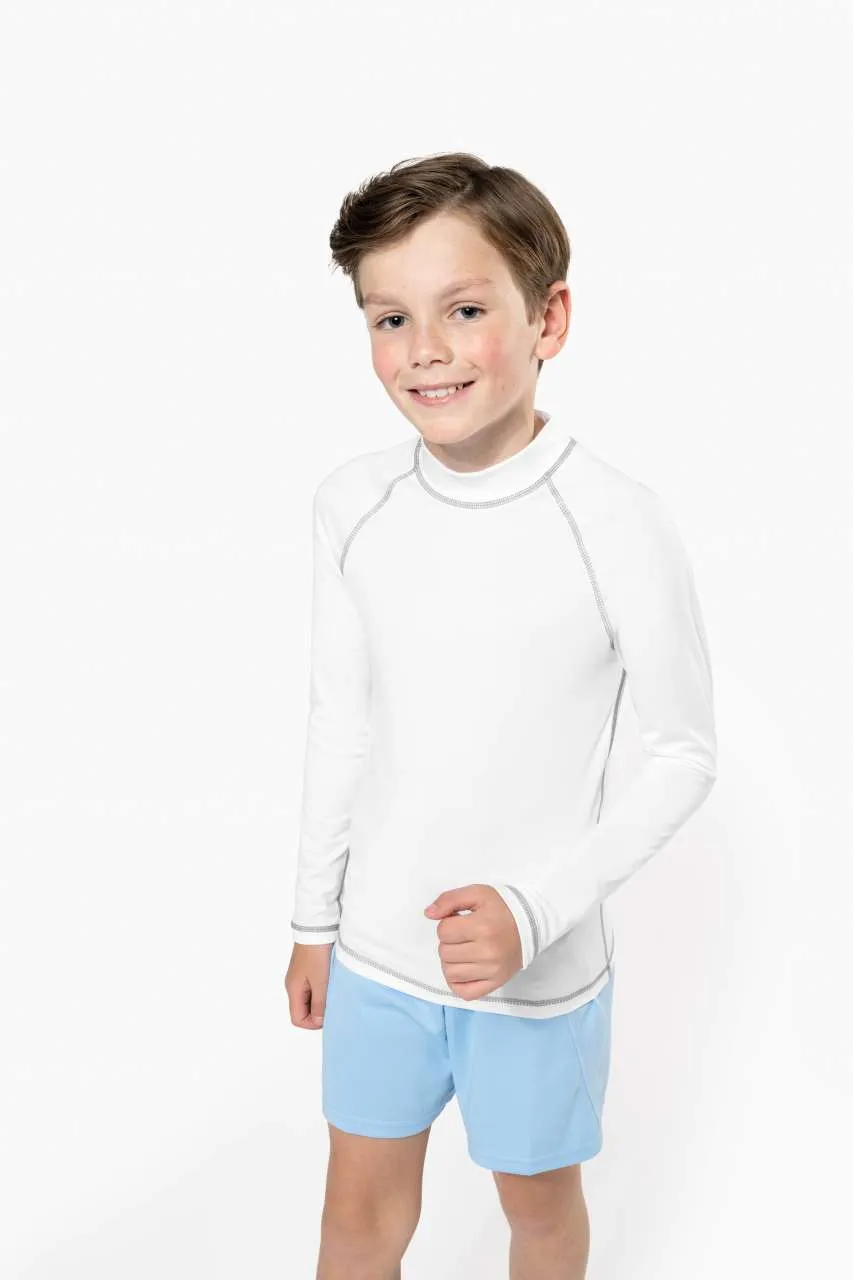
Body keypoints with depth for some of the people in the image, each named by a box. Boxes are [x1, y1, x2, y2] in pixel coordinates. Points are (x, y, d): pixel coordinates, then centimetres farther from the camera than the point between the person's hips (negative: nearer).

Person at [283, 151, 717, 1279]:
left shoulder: (619, 526, -20)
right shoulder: (353, 503, -7)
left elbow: (686, 756, -11)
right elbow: (341, 721, 4)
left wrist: (535, 908, -19)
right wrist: (314, 920, 12)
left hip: (539, 965, -3)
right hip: (378, 946, 3)